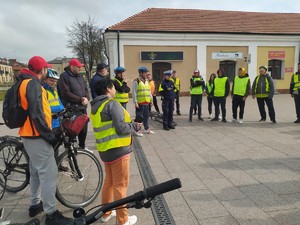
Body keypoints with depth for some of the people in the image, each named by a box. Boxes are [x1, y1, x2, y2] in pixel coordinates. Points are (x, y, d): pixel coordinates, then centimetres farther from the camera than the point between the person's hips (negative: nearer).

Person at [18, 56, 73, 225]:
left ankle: (35, 204, 34)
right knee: (49, 173, -6)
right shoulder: (33, 84, -16)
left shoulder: (25, 83, 16)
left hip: (29, 135, 11)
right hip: (37, 136, -11)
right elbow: (36, 114, -24)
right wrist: (49, 135, -19)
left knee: (36, 171, 20)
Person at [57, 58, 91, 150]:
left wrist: (86, 98, -4)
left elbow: (86, 89, 17)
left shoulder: (80, 76, 16)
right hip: (71, 109, -7)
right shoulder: (64, 76, -7)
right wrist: (80, 99, -16)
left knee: (84, 128, 14)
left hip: (82, 107, 7)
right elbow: (66, 93, -16)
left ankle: (82, 146, 31)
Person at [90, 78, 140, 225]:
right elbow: (121, 128, -21)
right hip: (118, 150, -8)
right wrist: (134, 126, -2)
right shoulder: (112, 104, -15)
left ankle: (106, 213, 34)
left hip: (105, 149, 9)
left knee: (109, 181, 21)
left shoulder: (95, 106, 12)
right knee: (120, 185, 3)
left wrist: (131, 125, 11)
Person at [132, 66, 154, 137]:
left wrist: (151, 100, 17)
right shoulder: (136, 81, -9)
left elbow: (149, 91, 20)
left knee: (146, 116, 16)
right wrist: (135, 102, -17)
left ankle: (147, 129, 29)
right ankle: (138, 131, 9)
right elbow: (134, 92, -13)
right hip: (139, 103, -7)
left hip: (146, 102, 7)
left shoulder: (146, 81, 14)